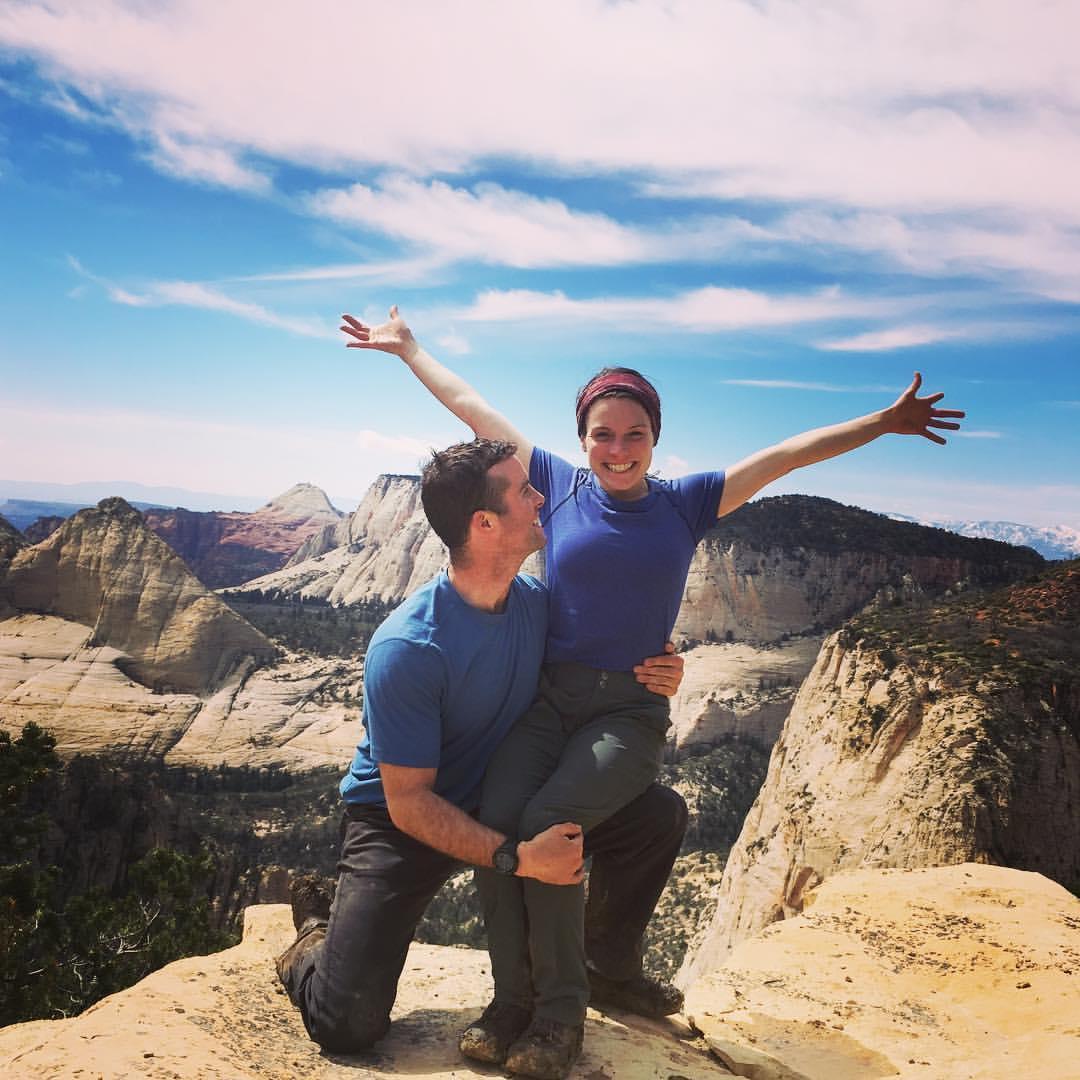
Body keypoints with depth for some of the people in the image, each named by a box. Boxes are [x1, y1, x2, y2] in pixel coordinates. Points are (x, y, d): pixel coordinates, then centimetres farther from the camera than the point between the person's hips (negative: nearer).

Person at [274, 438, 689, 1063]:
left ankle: (607, 967, 18)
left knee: (661, 817, -7)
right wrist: (516, 858, -34)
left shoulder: (535, 600, -9)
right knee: (350, 1024, -18)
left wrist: (652, 677, -13)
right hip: (402, 819, -5)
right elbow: (409, 802, -24)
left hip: (505, 798, 6)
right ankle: (317, 939, 19)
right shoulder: (406, 650, -29)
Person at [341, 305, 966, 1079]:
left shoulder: (687, 503, 4)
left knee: (546, 822, -25)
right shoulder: (558, 486, 5)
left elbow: (788, 454, 4)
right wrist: (407, 347, 20)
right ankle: (512, 997, -5)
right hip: (549, 699, 2)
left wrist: (885, 423, 4)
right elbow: (471, 407, 12)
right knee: (494, 816, -24)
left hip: (631, 714, -1)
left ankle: (562, 1011, -6)